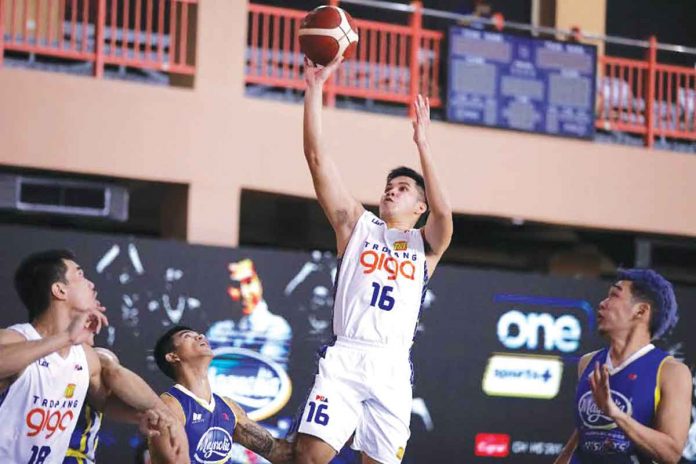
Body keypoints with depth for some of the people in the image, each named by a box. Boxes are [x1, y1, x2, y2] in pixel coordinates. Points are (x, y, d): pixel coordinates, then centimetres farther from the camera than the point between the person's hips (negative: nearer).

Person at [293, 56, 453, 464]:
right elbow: (317, 157, 8)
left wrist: (422, 144, -13)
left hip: (392, 367, 1)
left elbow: (444, 212, -11)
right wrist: (315, 89, 1)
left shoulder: (426, 245, 13)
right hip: (345, 358, -1)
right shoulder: (358, 226, 15)